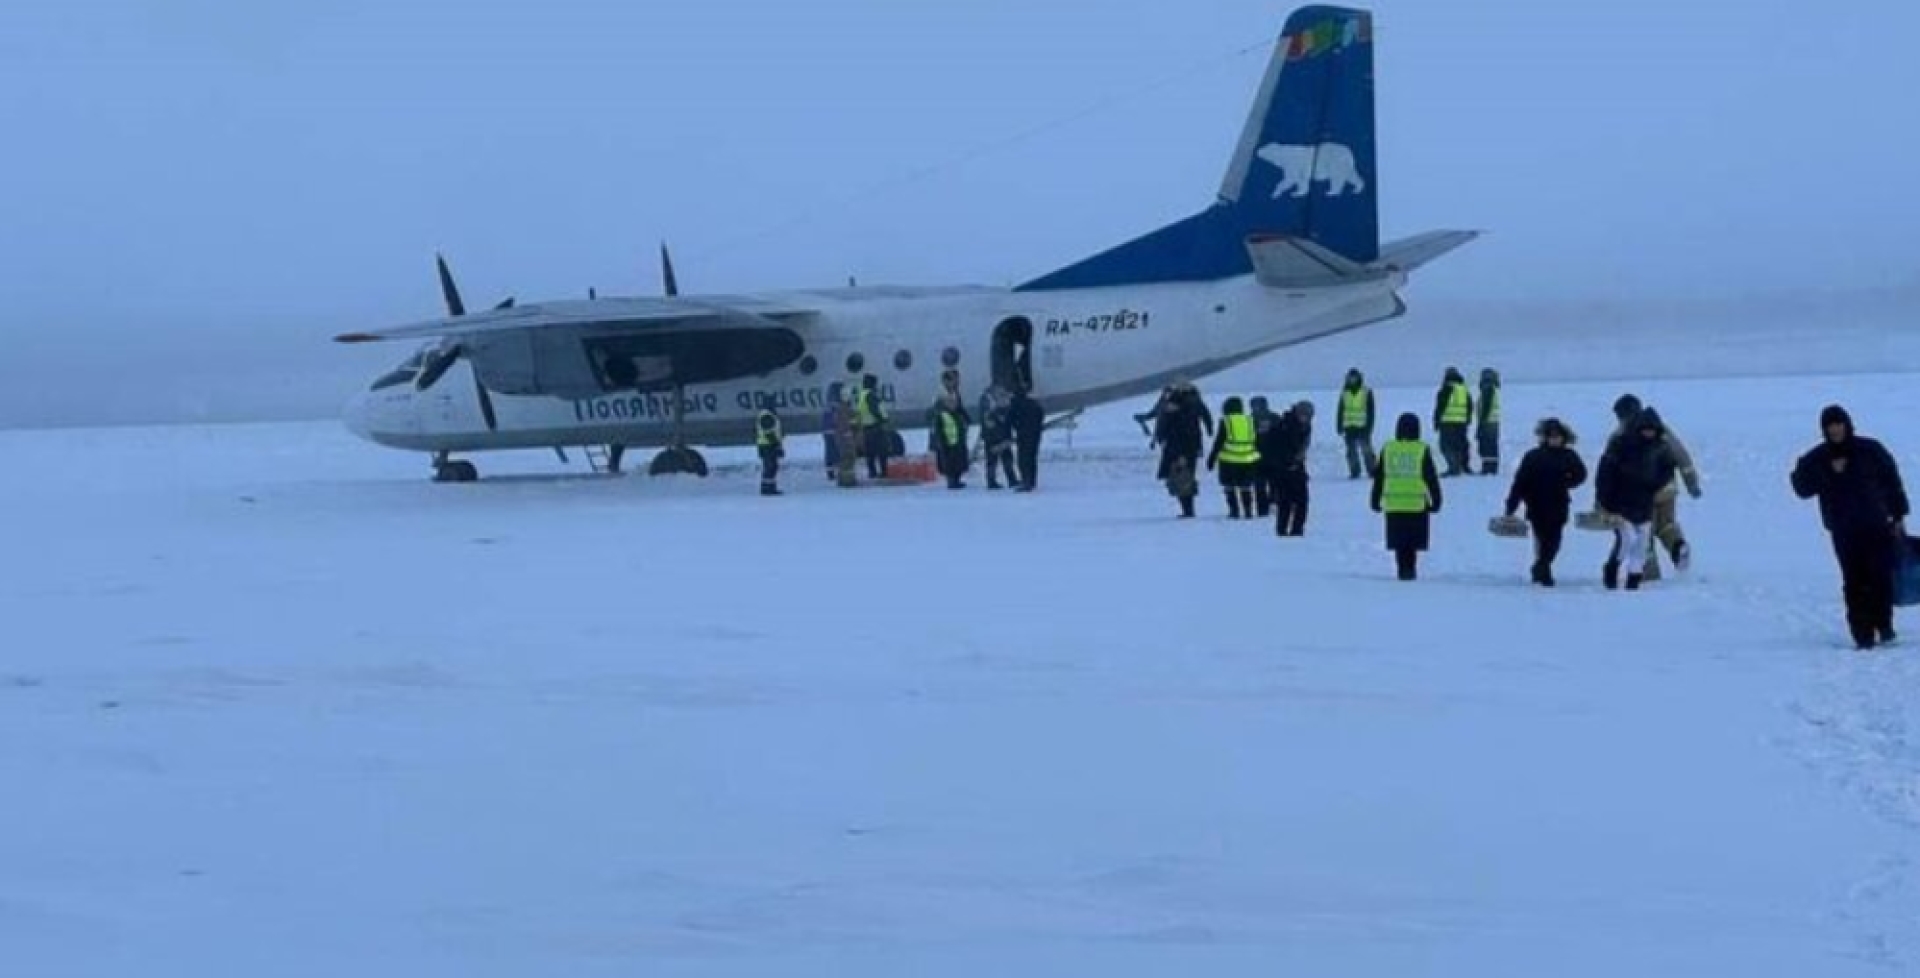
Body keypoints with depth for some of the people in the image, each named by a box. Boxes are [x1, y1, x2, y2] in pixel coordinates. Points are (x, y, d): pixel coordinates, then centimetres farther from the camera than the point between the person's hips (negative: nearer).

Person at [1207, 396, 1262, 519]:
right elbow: (1257, 442, 10)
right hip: (1249, 460, 3)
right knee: (1246, 487, 13)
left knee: (1230, 487, 7)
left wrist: (1212, 458, 3)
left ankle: (1234, 511, 3)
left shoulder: (1225, 422, -5)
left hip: (1229, 460, -3)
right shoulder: (1249, 421, 5)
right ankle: (1248, 511, 10)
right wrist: (1259, 462, 17)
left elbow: (1218, 441, -4)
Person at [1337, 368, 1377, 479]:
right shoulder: (1344, 393, 9)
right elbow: (1340, 411, 14)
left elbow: (1370, 411, -1)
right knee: (1351, 451, 3)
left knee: (1366, 449, -8)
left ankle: (1372, 471, -2)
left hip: (1362, 426, -3)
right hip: (1349, 427, 3)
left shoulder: (1366, 392, 0)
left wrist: (1369, 426, -8)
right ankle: (1354, 472, 7)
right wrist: (1340, 426, 9)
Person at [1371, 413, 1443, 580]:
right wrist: (1436, 500, 8)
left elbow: (1378, 477, 9)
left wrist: (1376, 500, 17)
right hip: (1417, 504, -2)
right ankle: (1409, 568, -7)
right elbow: (1431, 477, -1)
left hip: (1393, 505, 2)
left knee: (1399, 542, 9)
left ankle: (1403, 569, 5)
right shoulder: (1422, 450, -4)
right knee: (1413, 542, 3)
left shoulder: (1387, 449, 4)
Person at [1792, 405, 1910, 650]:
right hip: (1843, 531, 0)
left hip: (1877, 528, 0)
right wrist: (1829, 472, -15)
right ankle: (1863, 634, -2)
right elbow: (1802, 488, -5)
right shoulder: (1817, 459, 4)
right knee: (1855, 583, -4)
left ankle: (1884, 626, 13)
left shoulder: (1871, 451, 3)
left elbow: (1892, 483, 7)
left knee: (1881, 577, -3)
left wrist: (1898, 517, 4)